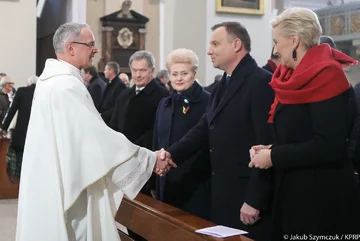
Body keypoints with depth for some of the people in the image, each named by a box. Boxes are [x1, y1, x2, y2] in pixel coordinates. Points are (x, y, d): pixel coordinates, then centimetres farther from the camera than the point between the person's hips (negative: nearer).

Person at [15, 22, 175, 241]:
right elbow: (99, 135, -23)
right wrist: (151, 159, -18)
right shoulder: (67, 85, -21)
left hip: (53, 181, 10)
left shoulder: (53, 80, 10)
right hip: (66, 186, -10)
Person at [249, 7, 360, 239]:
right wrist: (270, 149, 1)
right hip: (292, 191, 8)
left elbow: (329, 146, -23)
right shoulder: (296, 77, 10)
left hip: (323, 198, -8)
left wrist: (274, 157, -16)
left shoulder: (326, 75, -16)